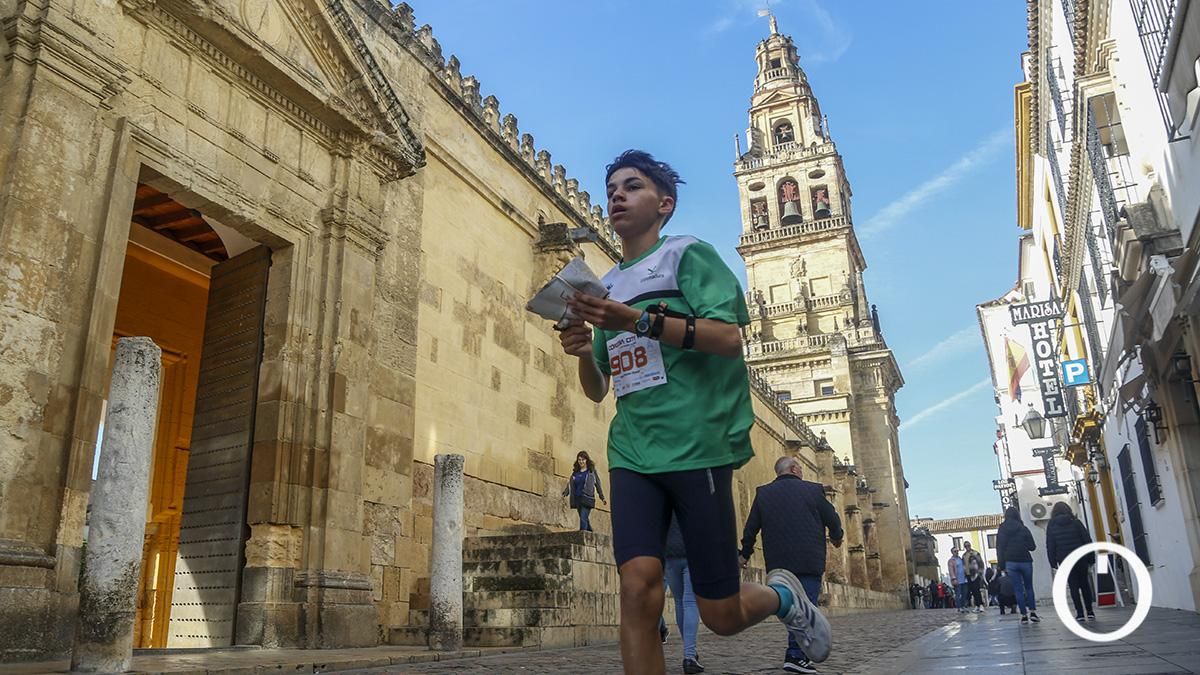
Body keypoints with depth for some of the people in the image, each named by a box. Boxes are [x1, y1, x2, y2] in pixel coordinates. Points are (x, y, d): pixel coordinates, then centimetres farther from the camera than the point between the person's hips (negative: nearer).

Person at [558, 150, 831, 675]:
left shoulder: (688, 254, 2)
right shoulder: (606, 285, 19)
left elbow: (729, 338, -13)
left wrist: (639, 320, -22)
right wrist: (582, 351, -1)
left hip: (696, 447, -5)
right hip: (632, 453, 5)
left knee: (721, 616, 3)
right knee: (638, 587, -15)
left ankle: (782, 595, 35)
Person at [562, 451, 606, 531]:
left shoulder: (592, 471, 5)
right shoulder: (575, 472, 15)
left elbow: (598, 484, 5)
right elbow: (570, 484, 9)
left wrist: (602, 497, 4)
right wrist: (565, 493, -6)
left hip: (587, 499, -5)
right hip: (577, 499, 5)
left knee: (583, 518, -17)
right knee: (585, 519, 11)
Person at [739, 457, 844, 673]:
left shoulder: (763, 493, 5)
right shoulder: (812, 490, -1)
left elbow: (750, 528, 5)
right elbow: (832, 519, 7)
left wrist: (745, 553, 20)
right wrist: (836, 537, 28)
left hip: (778, 562, 4)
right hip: (809, 561, -4)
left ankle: (800, 653, 19)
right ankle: (795, 655, -9)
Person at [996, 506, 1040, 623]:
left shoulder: (1001, 531, 3)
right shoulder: (1023, 529, -2)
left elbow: (999, 549, 1)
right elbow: (1032, 546, -1)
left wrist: (1002, 565, 4)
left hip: (1010, 563, 1)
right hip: (1025, 561, -1)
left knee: (1018, 589, 4)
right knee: (1029, 587, 12)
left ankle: (1024, 615, 1)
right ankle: (1033, 612, 4)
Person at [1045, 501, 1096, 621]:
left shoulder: (1051, 526, 2)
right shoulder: (1076, 522, 3)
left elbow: (1050, 547, -1)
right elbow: (1087, 541, 0)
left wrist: (1053, 564, 2)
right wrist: (1091, 559, 4)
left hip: (1064, 560, -1)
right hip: (1081, 559, 1)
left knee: (1073, 586, 4)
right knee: (1085, 584, 13)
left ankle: (1080, 613, -1)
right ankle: (1090, 611, 13)